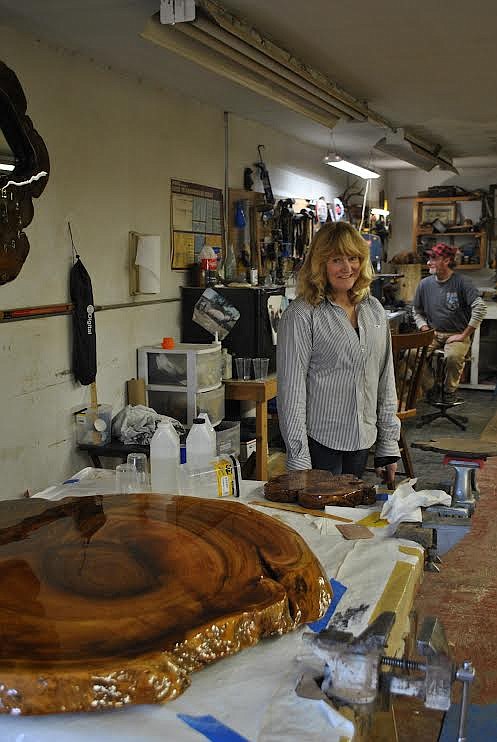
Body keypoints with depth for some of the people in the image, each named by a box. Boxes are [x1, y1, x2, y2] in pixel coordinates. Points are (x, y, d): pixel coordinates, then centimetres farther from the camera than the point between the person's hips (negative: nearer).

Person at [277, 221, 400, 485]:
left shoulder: (374, 310, 8)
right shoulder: (301, 315, -11)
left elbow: (385, 381, 13)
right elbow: (291, 389, -13)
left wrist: (389, 445, 11)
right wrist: (299, 460, -15)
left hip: (362, 442, 6)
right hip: (319, 441, -5)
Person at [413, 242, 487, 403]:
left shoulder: (461, 282, -9)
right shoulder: (425, 284, 6)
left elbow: (480, 308, -17)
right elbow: (418, 312, 16)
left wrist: (464, 335, -17)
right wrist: (425, 331, -2)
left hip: (456, 335, -4)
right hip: (433, 334, 4)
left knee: (453, 357, -36)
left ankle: (450, 390, -6)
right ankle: (431, 386, -1)